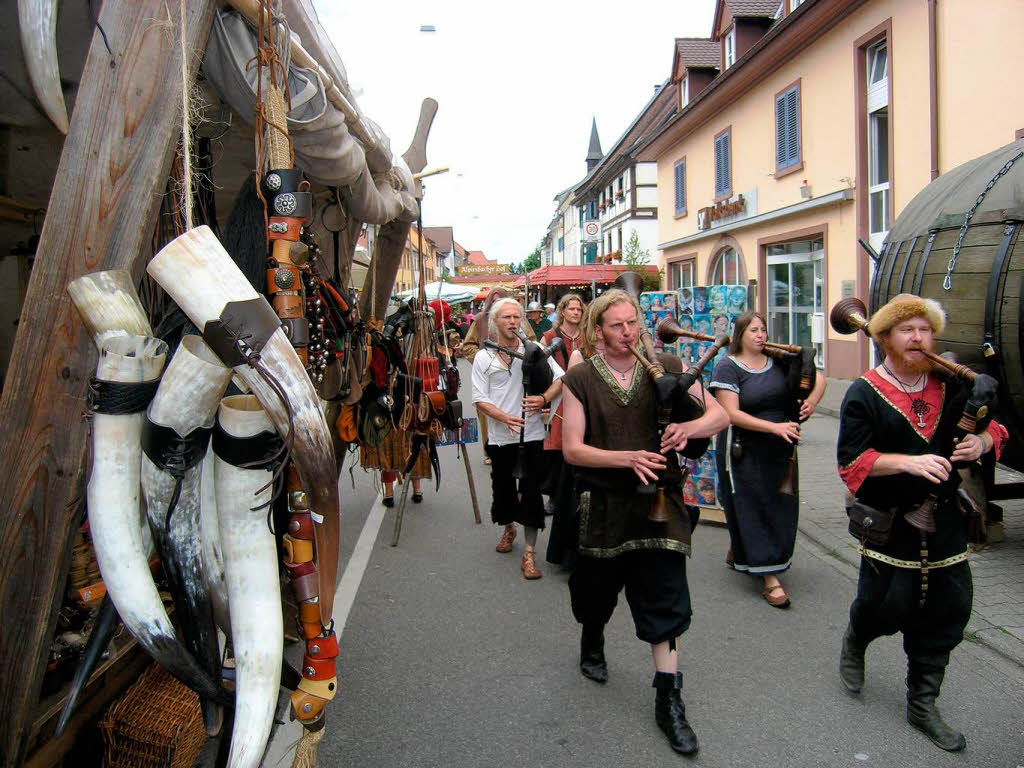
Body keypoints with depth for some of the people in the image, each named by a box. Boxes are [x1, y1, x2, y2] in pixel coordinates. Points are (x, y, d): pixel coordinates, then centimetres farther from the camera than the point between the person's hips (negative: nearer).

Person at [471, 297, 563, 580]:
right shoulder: (483, 358, 2)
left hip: (532, 435, -1)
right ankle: (509, 528, 45)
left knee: (531, 492, -2)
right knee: (503, 487, 16)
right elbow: (480, 399, -1)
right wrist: (504, 417, -18)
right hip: (500, 437, 2)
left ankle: (529, 553, 6)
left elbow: (560, 378, 2)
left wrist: (543, 399, -16)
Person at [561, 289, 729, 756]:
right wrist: (627, 458, -26)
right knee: (598, 586, 20)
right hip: (603, 504, 0)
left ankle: (668, 700, 11)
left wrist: (690, 427, -25)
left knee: (665, 598, -1)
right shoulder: (580, 380, -6)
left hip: (658, 501, 0)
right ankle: (592, 641, 51)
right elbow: (572, 449, -11)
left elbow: (720, 414, -2)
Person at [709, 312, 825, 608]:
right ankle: (770, 577, 6)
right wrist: (775, 427, -25)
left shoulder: (779, 361, 4)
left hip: (778, 450, 5)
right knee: (752, 509, -1)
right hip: (743, 451, -5)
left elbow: (817, 378, 12)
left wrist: (813, 400, -10)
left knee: (780, 507, 13)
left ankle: (738, 551, 36)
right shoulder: (728, 367, -10)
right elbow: (732, 414, -18)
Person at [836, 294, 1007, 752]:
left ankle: (922, 704, 26)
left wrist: (984, 441, -5)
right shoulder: (864, 394, -7)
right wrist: (908, 461, -26)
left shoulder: (952, 386, 7)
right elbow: (852, 461, -13)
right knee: (888, 603, -3)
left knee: (947, 611, 8)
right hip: (889, 522, -5)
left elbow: (993, 426, 19)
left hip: (945, 521, 5)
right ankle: (855, 642, 36)